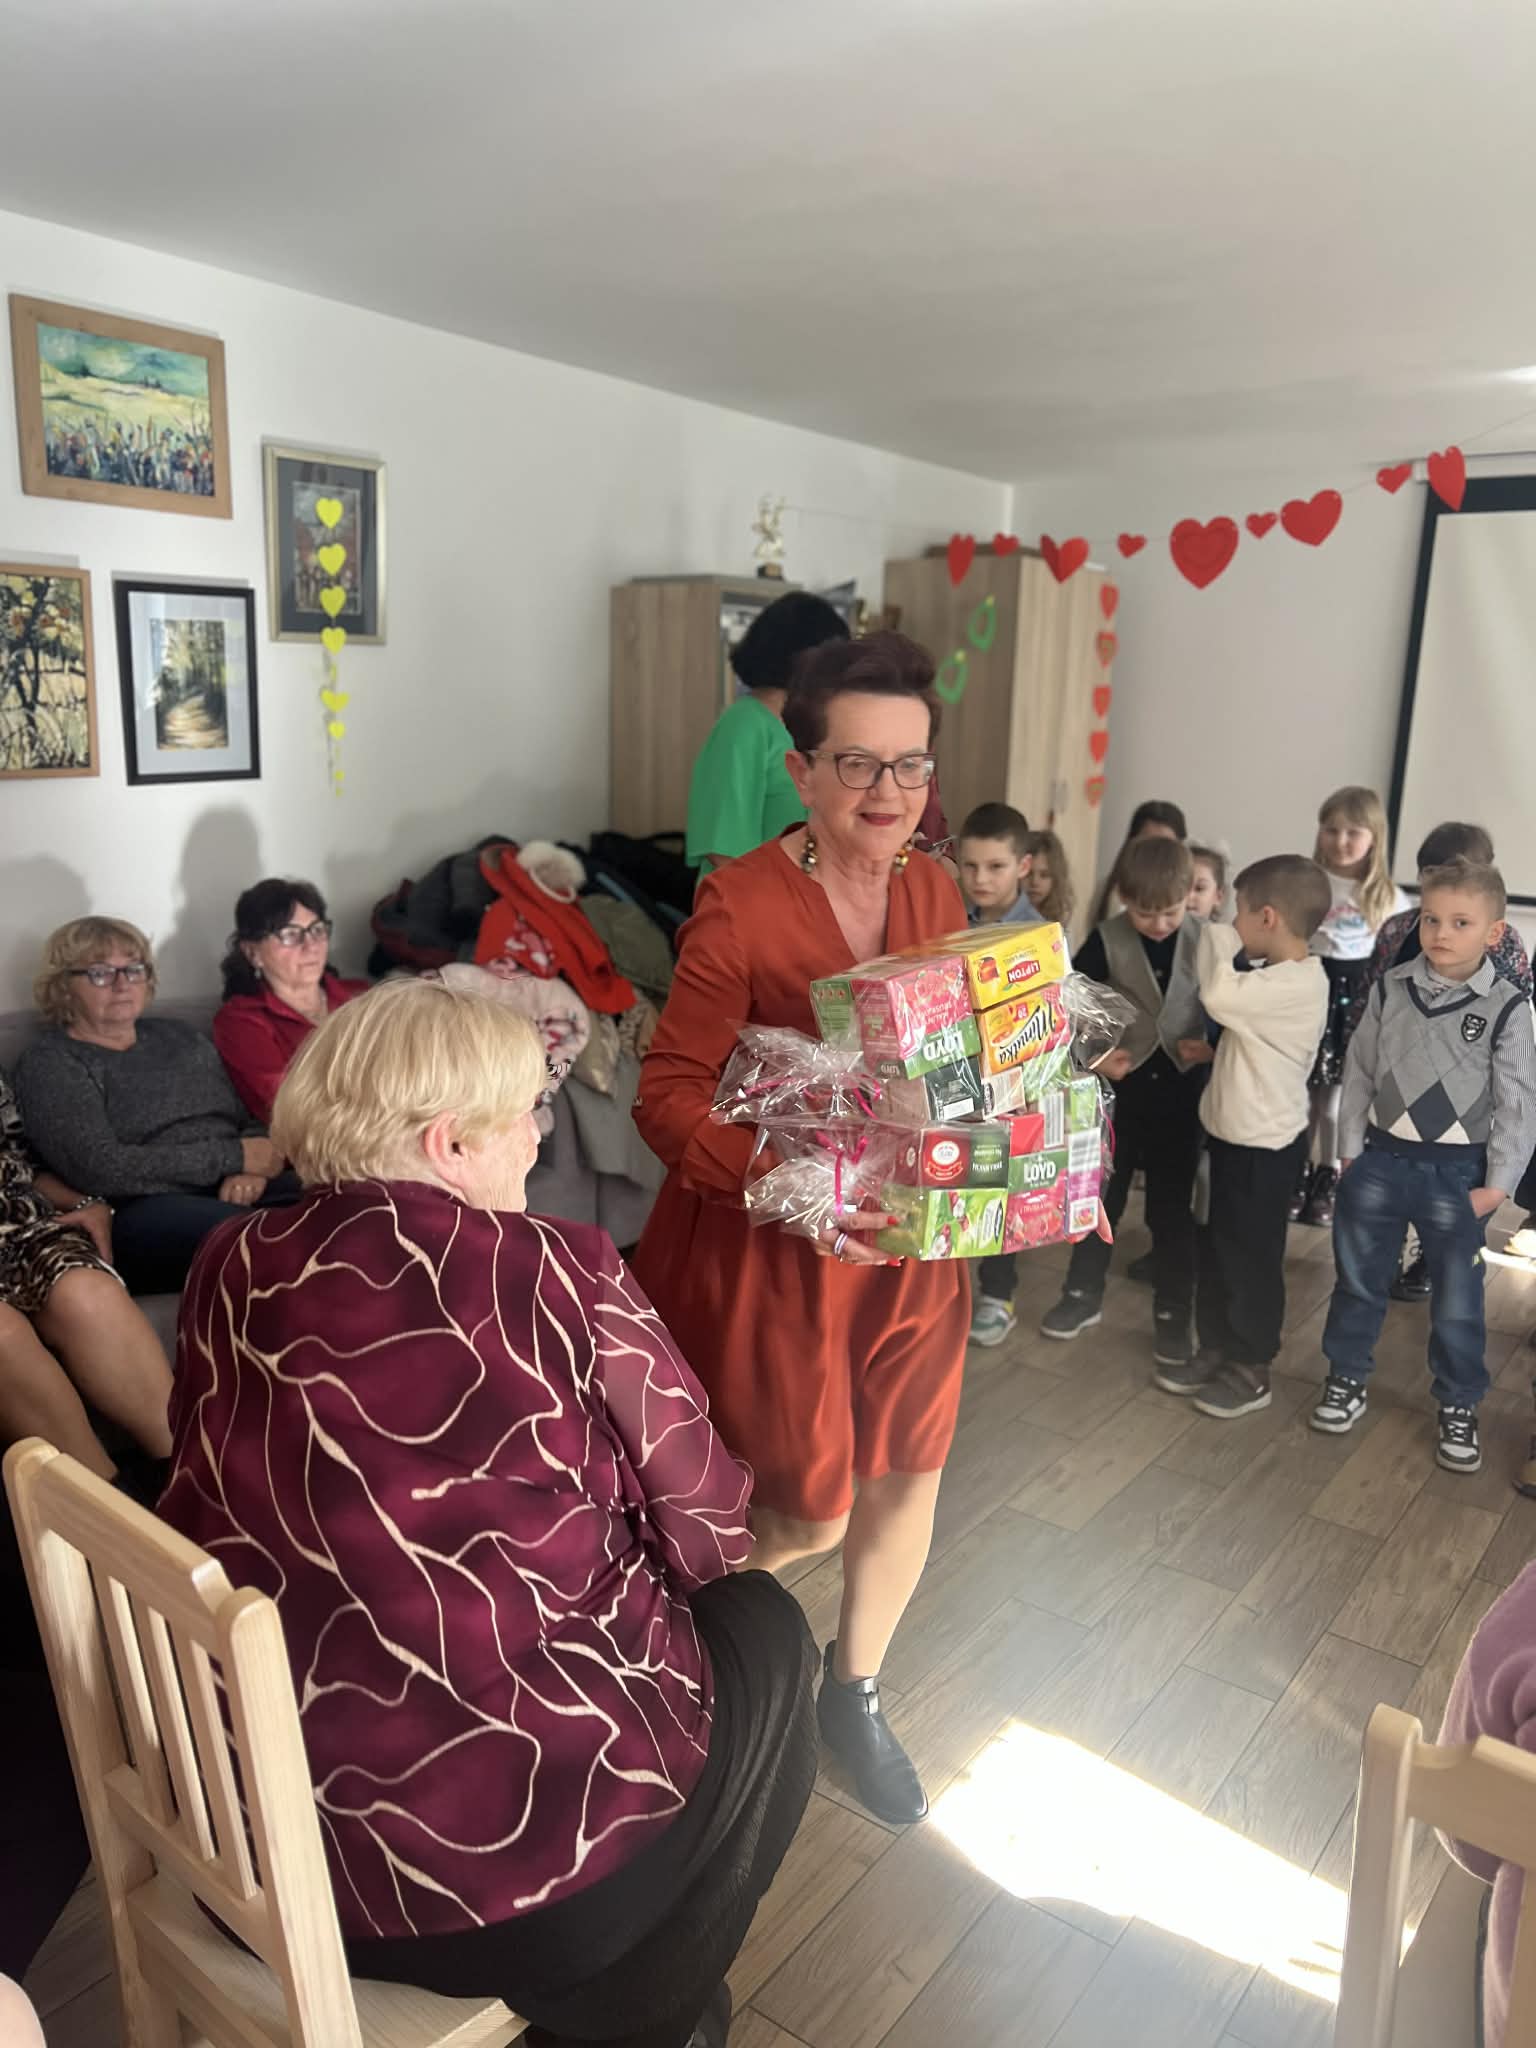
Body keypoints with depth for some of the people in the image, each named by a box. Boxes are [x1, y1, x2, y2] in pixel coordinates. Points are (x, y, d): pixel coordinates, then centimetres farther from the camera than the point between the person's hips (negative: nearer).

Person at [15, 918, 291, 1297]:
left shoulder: (180, 1037, 23)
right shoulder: (49, 1063, 5)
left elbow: (253, 1121, 17)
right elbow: (100, 1168, -11)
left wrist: (250, 1169, -8)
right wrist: (234, 1157, -10)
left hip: (231, 1194, 6)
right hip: (139, 1211, -5)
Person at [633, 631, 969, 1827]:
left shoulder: (936, 893, 0)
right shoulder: (742, 905, -20)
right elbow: (669, 1098, -21)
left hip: (910, 1239, 6)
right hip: (771, 1245, -5)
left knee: (911, 1470, 15)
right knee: (810, 1516, 7)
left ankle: (855, 1693, 45)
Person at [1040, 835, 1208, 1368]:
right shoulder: (1106, 941, -9)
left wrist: (1214, 1047, -12)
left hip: (1180, 1089, 0)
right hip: (1117, 1084, 0)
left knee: (1173, 1205, 9)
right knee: (1100, 1195, 12)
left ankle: (1173, 1313, 22)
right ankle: (1083, 1295, 28)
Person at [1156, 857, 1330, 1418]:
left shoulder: (1299, 983, -24)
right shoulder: (1275, 976, 6)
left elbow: (1219, 996, -35)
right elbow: (1230, 1004, 16)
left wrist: (1218, 941, -19)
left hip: (1263, 1146, -9)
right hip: (1233, 1136, 9)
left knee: (1251, 1258, 6)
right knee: (1216, 1249, 18)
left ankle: (1251, 1370, 21)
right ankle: (1216, 1349, 33)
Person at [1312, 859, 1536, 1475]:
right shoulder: (1390, 989, -3)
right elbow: (1359, 1071, 4)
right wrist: (1352, 1150, 3)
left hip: (1456, 1173, -2)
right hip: (1381, 1159, 2)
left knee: (1457, 1299, 10)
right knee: (1357, 1281, 14)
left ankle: (1459, 1407, 29)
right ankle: (1346, 1380, 33)